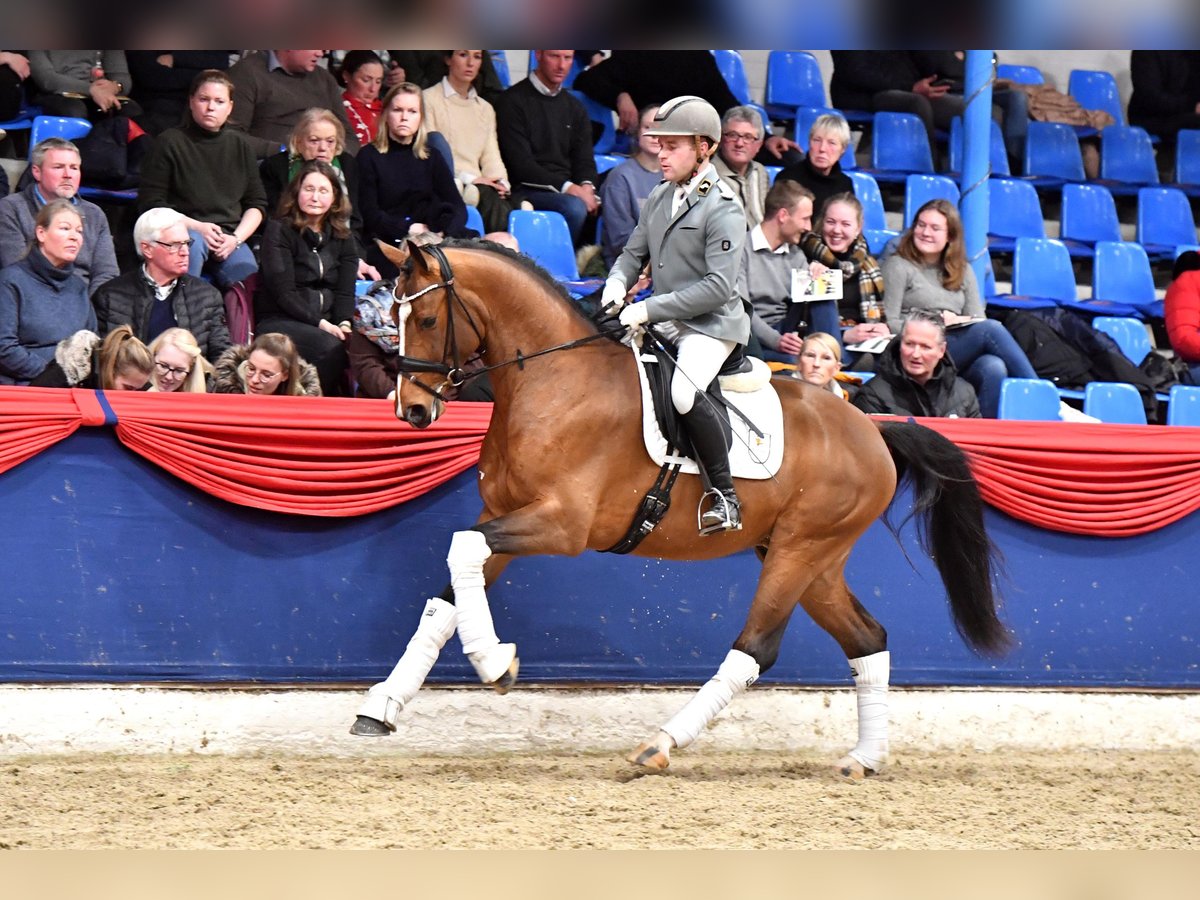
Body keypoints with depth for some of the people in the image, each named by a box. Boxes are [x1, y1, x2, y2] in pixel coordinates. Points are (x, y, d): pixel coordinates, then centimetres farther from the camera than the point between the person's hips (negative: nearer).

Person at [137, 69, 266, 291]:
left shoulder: (239, 146, 17)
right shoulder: (170, 142, 3)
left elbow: (256, 204, 17)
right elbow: (151, 203, 0)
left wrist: (236, 238, -2)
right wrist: (197, 227, -11)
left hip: (228, 237, 3)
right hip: (183, 230, -3)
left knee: (249, 281, -27)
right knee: (192, 245, -39)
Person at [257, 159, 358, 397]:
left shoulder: (343, 238, 16)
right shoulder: (279, 232, 1)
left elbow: (345, 291, 8)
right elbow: (283, 292, -9)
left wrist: (344, 323, -15)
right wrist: (320, 324, -20)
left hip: (327, 322, 4)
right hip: (279, 321, -4)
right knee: (331, 347, -35)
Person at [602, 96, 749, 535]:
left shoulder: (723, 210, -14)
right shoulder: (660, 197, 10)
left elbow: (717, 287, -21)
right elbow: (634, 252, 20)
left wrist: (649, 309, -23)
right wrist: (617, 282, -4)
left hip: (711, 326, -9)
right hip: (664, 322, 9)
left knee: (683, 391, -33)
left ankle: (724, 498, -22)